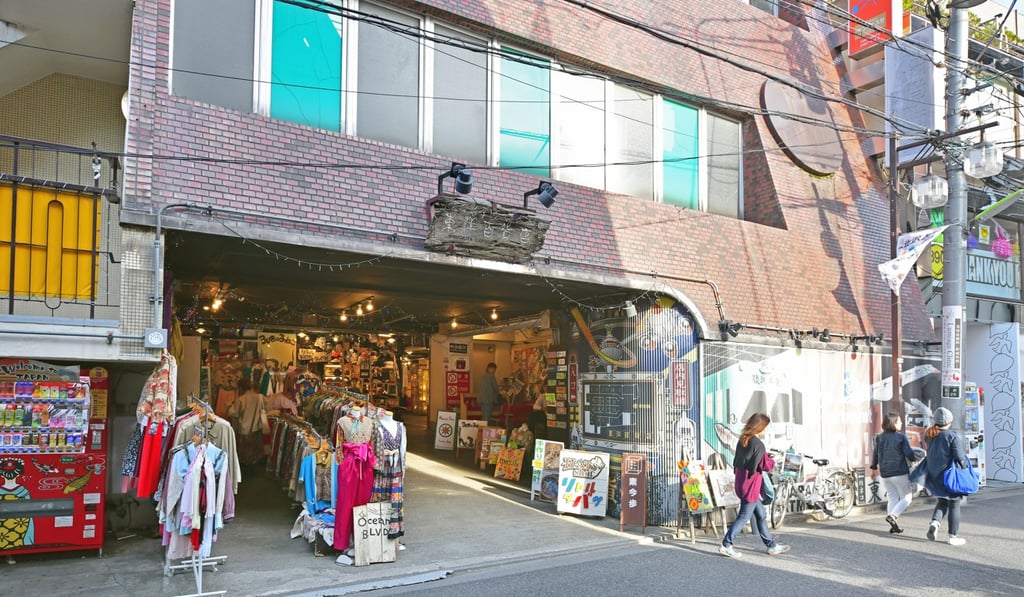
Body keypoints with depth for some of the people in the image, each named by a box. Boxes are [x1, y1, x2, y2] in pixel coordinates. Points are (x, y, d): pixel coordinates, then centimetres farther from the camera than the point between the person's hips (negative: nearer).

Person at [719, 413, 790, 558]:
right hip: (750, 486, -9)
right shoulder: (758, 444, -19)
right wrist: (773, 461, 4)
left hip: (741, 483, 9)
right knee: (744, 517, 1)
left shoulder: (742, 440, 6)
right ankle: (726, 545, 5)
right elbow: (765, 465, -16)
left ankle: (771, 546, 26)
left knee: (761, 515, 17)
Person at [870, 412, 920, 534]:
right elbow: (909, 454, -10)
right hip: (900, 473, -5)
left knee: (893, 498, 13)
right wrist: (916, 458, 13)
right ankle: (893, 516, -12)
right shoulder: (901, 437, -9)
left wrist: (874, 469, 24)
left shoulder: (879, 438, 6)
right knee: (906, 497, 8)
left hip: (885, 474, 5)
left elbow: (875, 455, 11)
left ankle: (893, 526, 8)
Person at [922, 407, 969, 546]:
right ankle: (953, 536, 14)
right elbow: (960, 457, -18)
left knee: (942, 502, 21)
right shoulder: (952, 437, -17)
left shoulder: (929, 436, 0)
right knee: (954, 505, 8)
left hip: (934, 476, 5)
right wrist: (965, 467, 2)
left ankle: (934, 522, -3)